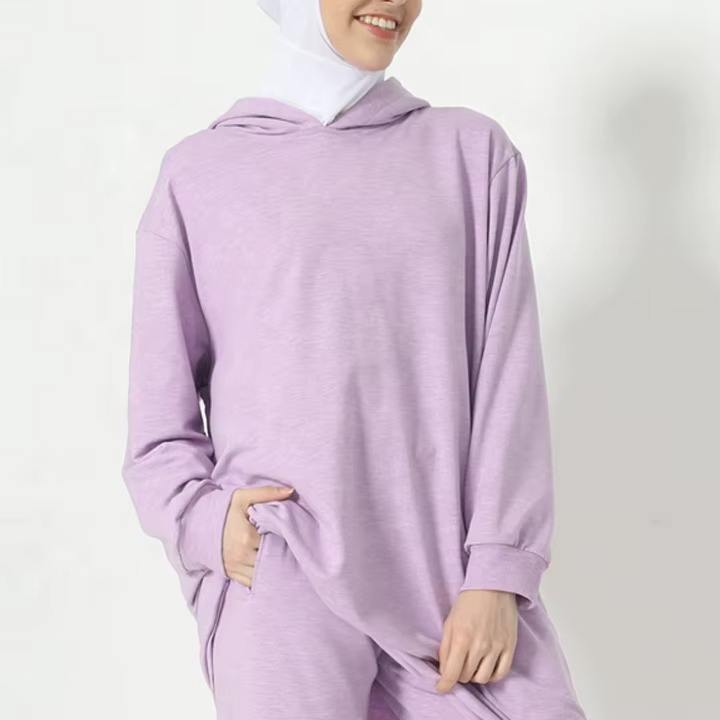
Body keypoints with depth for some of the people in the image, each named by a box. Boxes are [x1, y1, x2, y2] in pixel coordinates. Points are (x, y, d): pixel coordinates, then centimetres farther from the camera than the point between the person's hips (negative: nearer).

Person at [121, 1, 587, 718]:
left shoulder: (472, 152, 10)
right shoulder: (197, 173, 7)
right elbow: (159, 414, 9)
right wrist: (205, 521, -9)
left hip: (452, 578, 2)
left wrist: (497, 574, -4)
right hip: (278, 584, -1)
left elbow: (509, 381, 4)